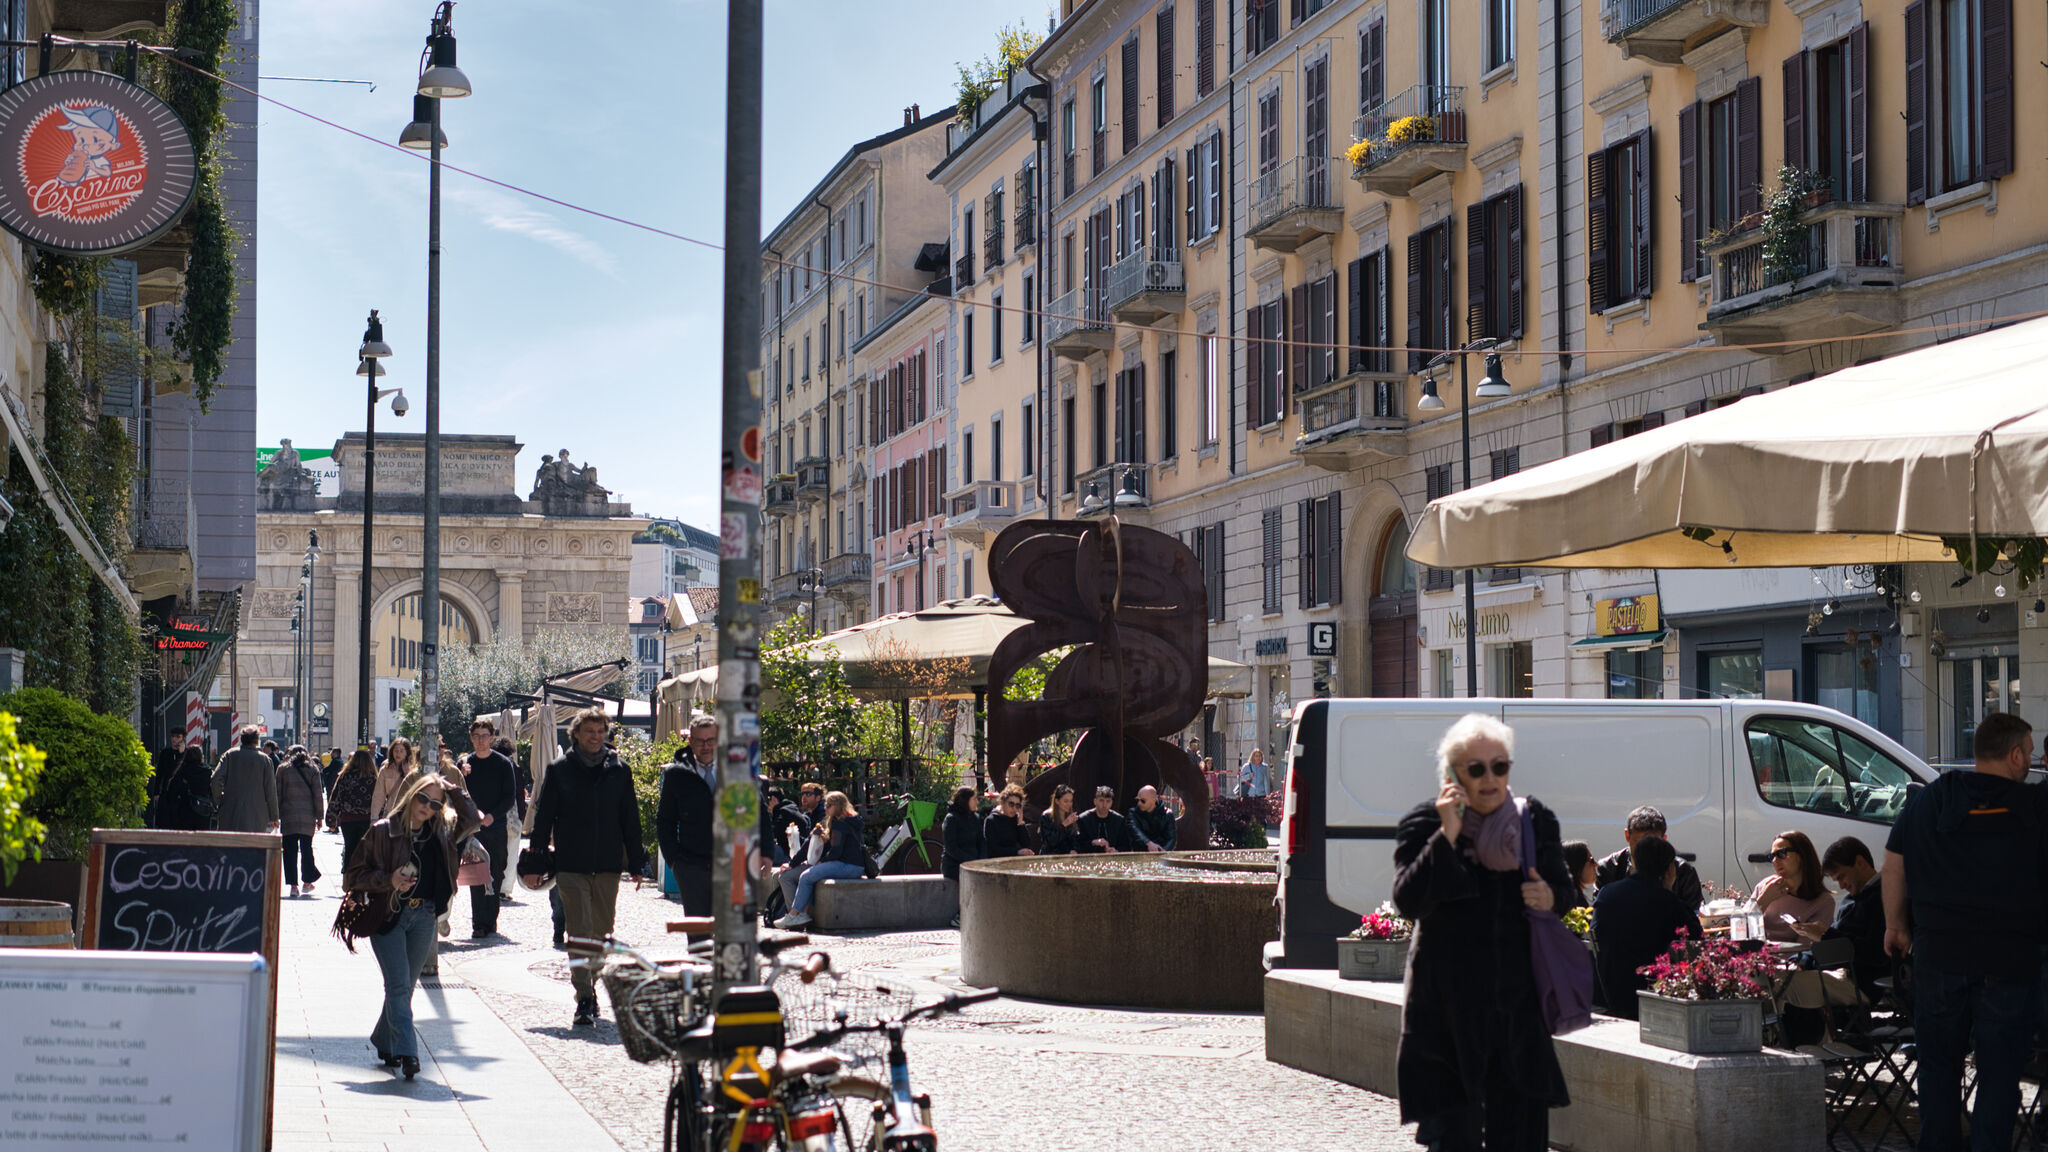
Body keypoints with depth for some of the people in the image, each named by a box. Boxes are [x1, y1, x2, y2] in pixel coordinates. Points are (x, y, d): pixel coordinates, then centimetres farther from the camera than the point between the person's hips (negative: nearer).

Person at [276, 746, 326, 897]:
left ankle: (293, 884, -5)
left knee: (290, 850, 1)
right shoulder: (313, 770, 4)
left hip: (288, 816, -1)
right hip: (308, 817, 1)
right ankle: (307, 881, 18)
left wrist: (276, 816, 7)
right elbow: (318, 795, 1)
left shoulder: (283, 769, 4)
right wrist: (319, 817, 6)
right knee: (306, 848, 13)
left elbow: (277, 794, 3)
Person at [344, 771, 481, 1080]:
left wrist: (453, 790, 4)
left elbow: (471, 819, 13)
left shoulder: (441, 832, 6)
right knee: (399, 983, -13)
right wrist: (388, 880, -17)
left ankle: (384, 1043, 28)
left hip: (423, 917, 4)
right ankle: (406, 1053, -19)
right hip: (388, 914, -4)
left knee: (406, 985, 10)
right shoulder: (383, 831, -5)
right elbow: (353, 874, -3)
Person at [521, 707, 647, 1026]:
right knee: (579, 932, -10)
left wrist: (636, 863, 8)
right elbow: (543, 818, 4)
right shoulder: (559, 770, 2)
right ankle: (584, 999, -13)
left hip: (608, 866, 2)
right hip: (570, 865, -2)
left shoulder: (619, 770, 7)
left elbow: (630, 820, 11)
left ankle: (590, 987, 27)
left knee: (601, 931, 10)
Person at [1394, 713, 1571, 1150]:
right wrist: (1447, 836, -21)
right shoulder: (1424, 826, -3)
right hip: (1450, 1003, -3)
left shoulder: (1536, 822, 7)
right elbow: (1408, 901, -15)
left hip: (1518, 999, 3)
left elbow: (1563, 891, 18)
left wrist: (1549, 898, -6)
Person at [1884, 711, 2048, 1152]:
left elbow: (1894, 867, 11)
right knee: (2000, 1073, 4)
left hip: (1939, 955, 3)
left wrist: (1896, 925, 20)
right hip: (2010, 961, -3)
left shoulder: (1927, 801, 6)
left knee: (1939, 1064, 15)